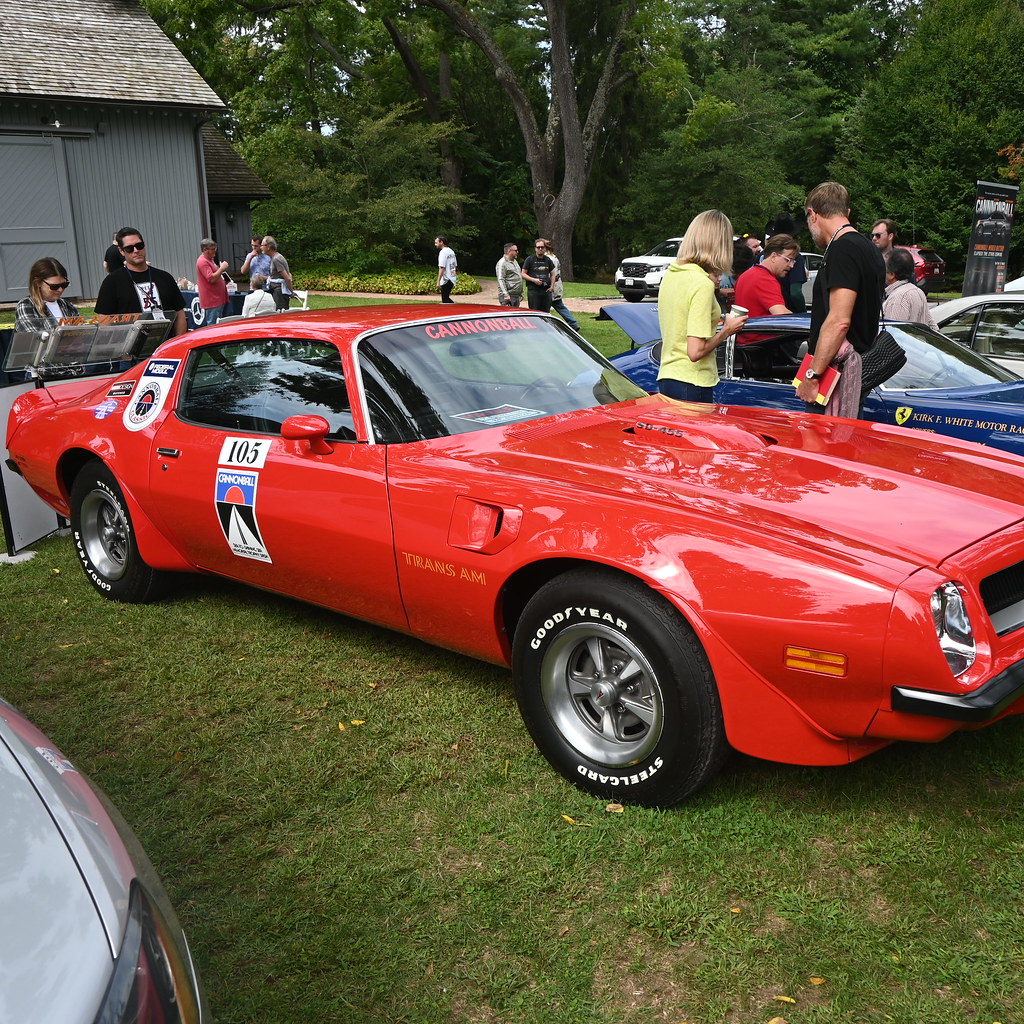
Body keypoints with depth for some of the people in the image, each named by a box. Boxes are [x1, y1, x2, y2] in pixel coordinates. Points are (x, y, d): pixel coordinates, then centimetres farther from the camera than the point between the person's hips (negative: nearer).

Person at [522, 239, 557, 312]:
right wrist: (534, 280, -14)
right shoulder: (529, 259, 1)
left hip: (546, 290, 4)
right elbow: (523, 274, 0)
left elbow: (552, 274, 21)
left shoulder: (548, 260, 14)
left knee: (546, 313, 5)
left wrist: (552, 286, 6)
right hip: (533, 290, -4)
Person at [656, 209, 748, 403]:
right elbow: (695, 351, -20)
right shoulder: (703, 283, -17)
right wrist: (726, 331, -6)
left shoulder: (670, 274, 8)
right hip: (691, 384, -8)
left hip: (665, 377, 8)